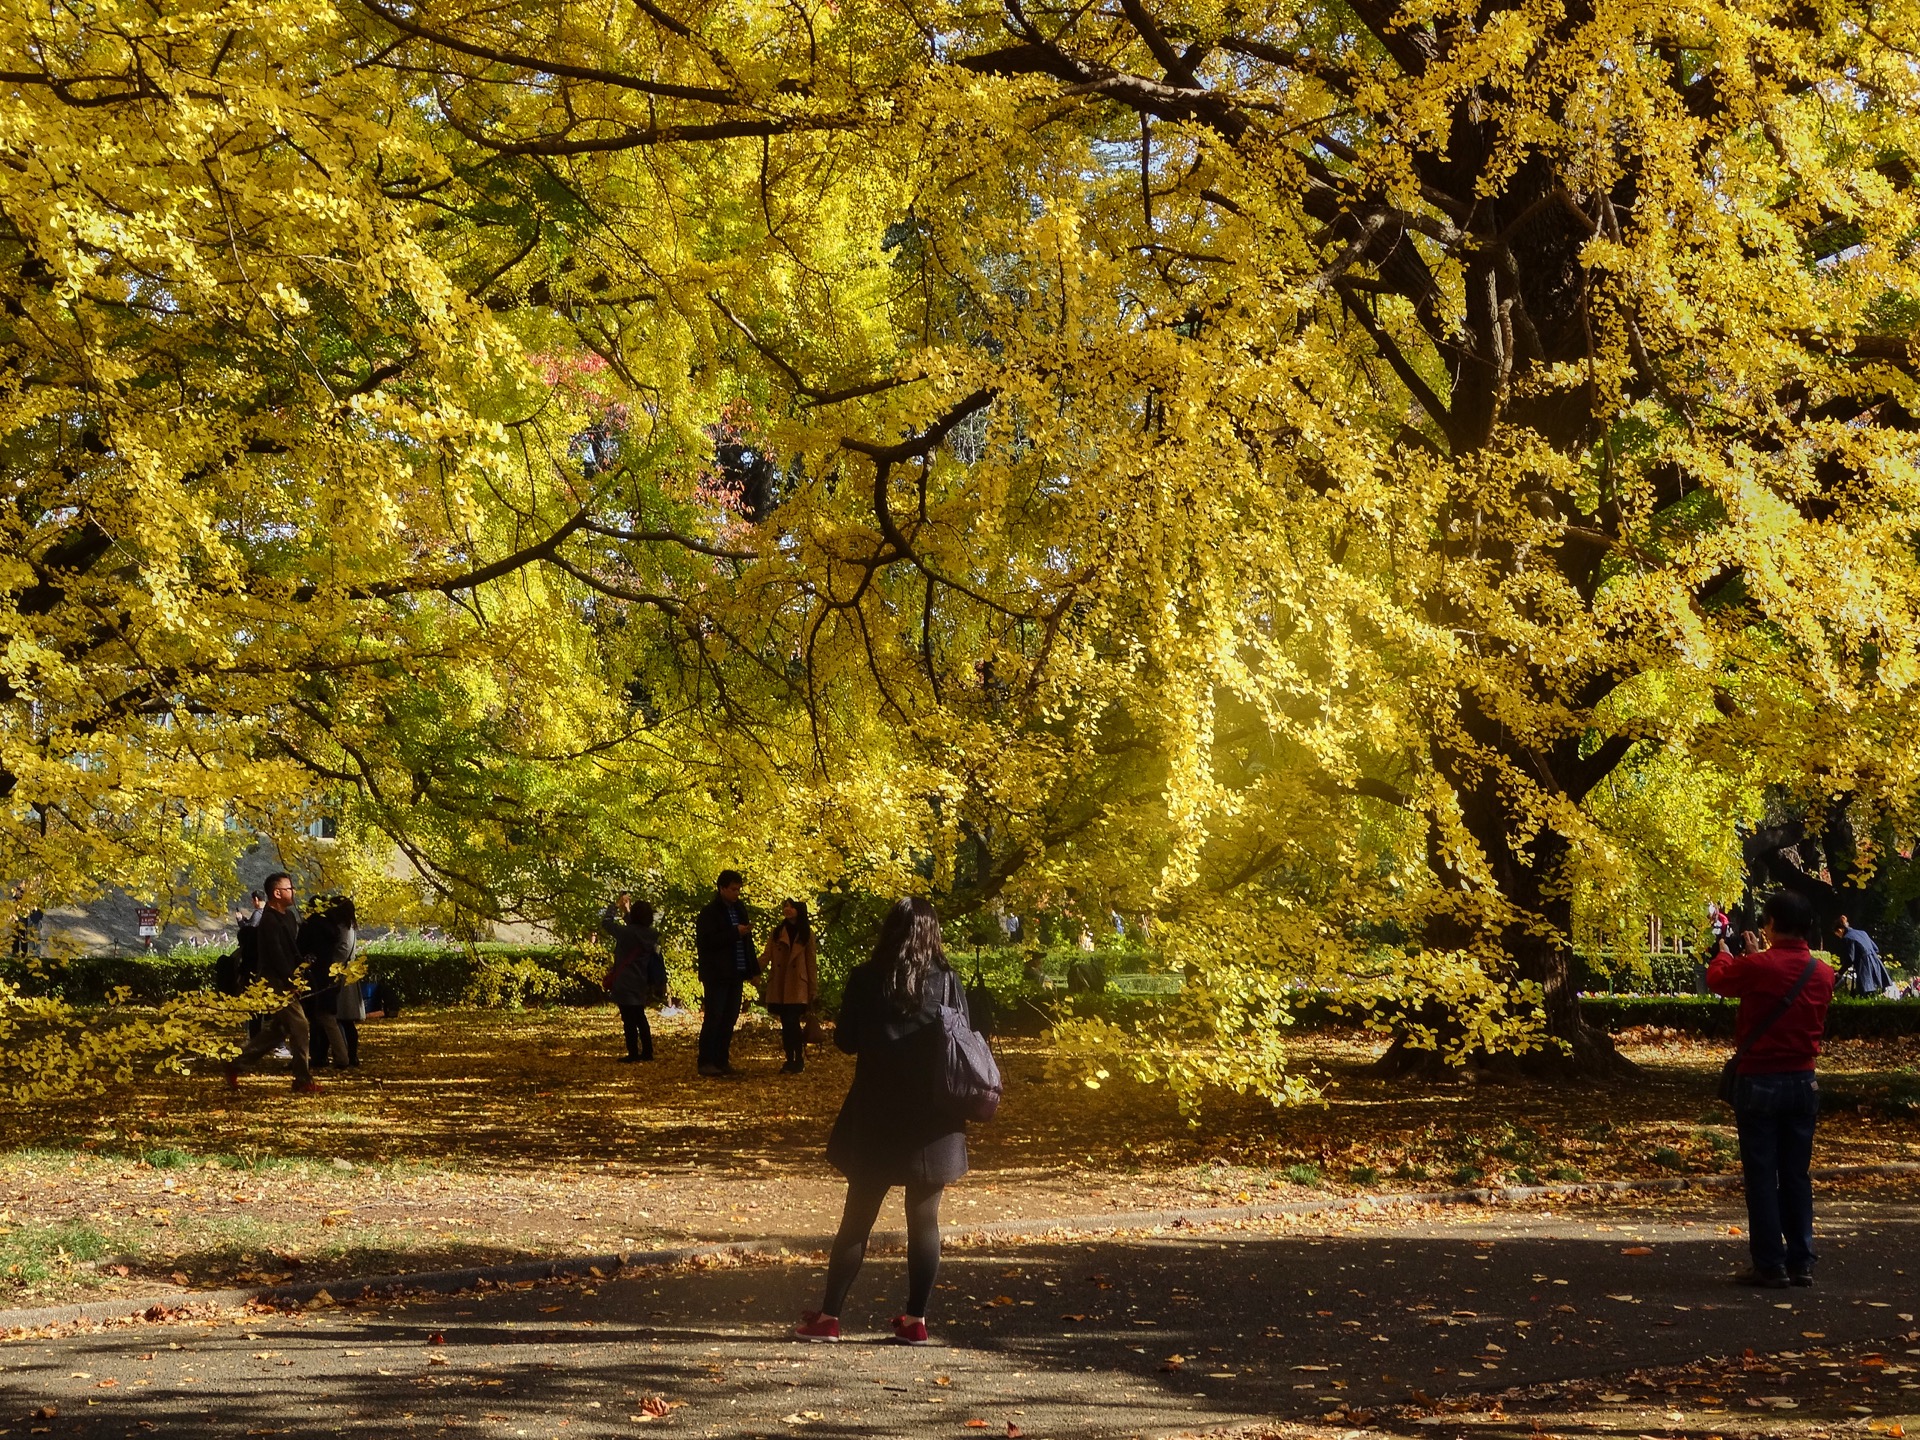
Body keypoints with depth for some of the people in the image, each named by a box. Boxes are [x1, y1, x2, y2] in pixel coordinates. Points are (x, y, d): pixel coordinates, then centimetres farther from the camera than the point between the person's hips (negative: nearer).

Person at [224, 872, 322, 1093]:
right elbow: (276, 956, -22)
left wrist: (299, 973, 6)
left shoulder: (288, 916, 14)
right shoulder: (269, 921, -17)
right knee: (299, 1026, -9)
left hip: (287, 982, 10)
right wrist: (292, 981, -20)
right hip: (278, 983, -10)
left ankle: (236, 1061, 23)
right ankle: (303, 1081, -4)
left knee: (275, 1030, 15)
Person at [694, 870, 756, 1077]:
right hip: (717, 974, -7)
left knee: (729, 1019, 8)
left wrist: (752, 970, 10)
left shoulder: (740, 909, 13)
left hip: (735, 974, 7)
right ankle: (706, 1062, -4)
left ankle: (722, 1061, 13)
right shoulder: (710, 913, -8)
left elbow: (747, 942, 18)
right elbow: (707, 941, -18)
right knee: (713, 1018, -6)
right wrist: (735, 933, -21)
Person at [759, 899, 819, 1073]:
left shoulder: (806, 933, 4)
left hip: (797, 986, -3)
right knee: (786, 1024, 4)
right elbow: (766, 955, 1)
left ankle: (799, 1061, -2)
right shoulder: (777, 932, 9)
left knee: (793, 1022, -12)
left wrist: (814, 989, -1)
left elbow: (812, 961, 3)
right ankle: (790, 1061, 11)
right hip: (779, 985, 3)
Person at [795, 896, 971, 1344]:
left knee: (857, 1218, 8)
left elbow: (845, 1040, 0)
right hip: (932, 1122, 0)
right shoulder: (947, 983, -5)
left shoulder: (865, 980, -6)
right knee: (924, 1220, 8)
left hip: (875, 1118, 0)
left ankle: (828, 1315, 10)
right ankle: (916, 1319, 8)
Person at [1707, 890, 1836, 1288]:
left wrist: (1726, 952, 26)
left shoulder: (1758, 967, -17)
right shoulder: (1822, 975, 0)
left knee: (1761, 1176, 0)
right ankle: (1801, 1263, 14)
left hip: (1759, 1083, -5)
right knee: (1796, 1176, 12)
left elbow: (1717, 979, 2)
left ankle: (1770, 1265, 0)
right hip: (1803, 1082, 5)